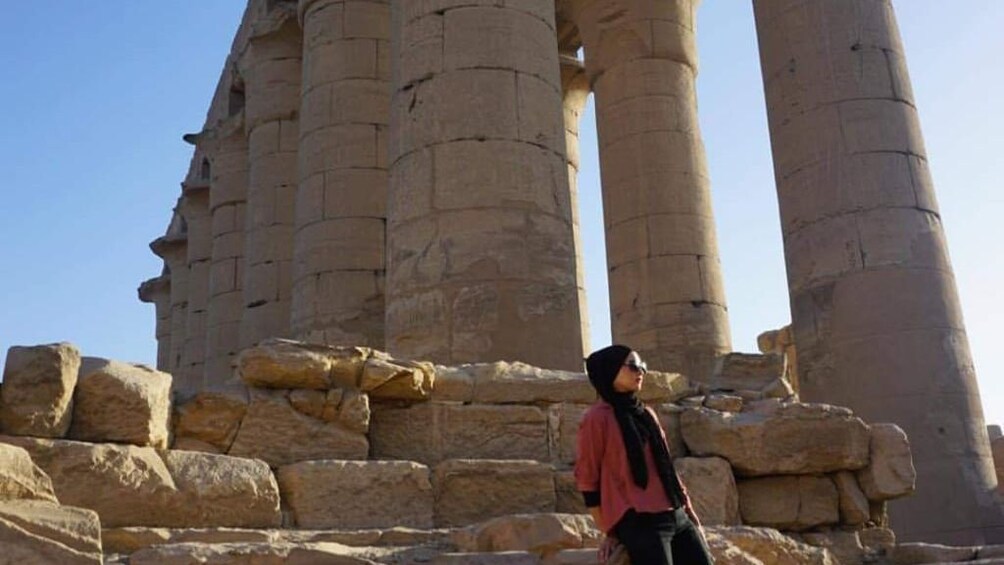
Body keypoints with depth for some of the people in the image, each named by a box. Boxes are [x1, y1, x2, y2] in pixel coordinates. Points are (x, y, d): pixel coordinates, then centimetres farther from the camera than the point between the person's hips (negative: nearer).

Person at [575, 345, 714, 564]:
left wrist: (688, 511, 17)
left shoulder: (646, 413, 17)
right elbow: (587, 479, -3)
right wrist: (610, 531, 0)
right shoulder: (598, 418, -5)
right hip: (639, 524, -7)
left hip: (677, 517, 7)